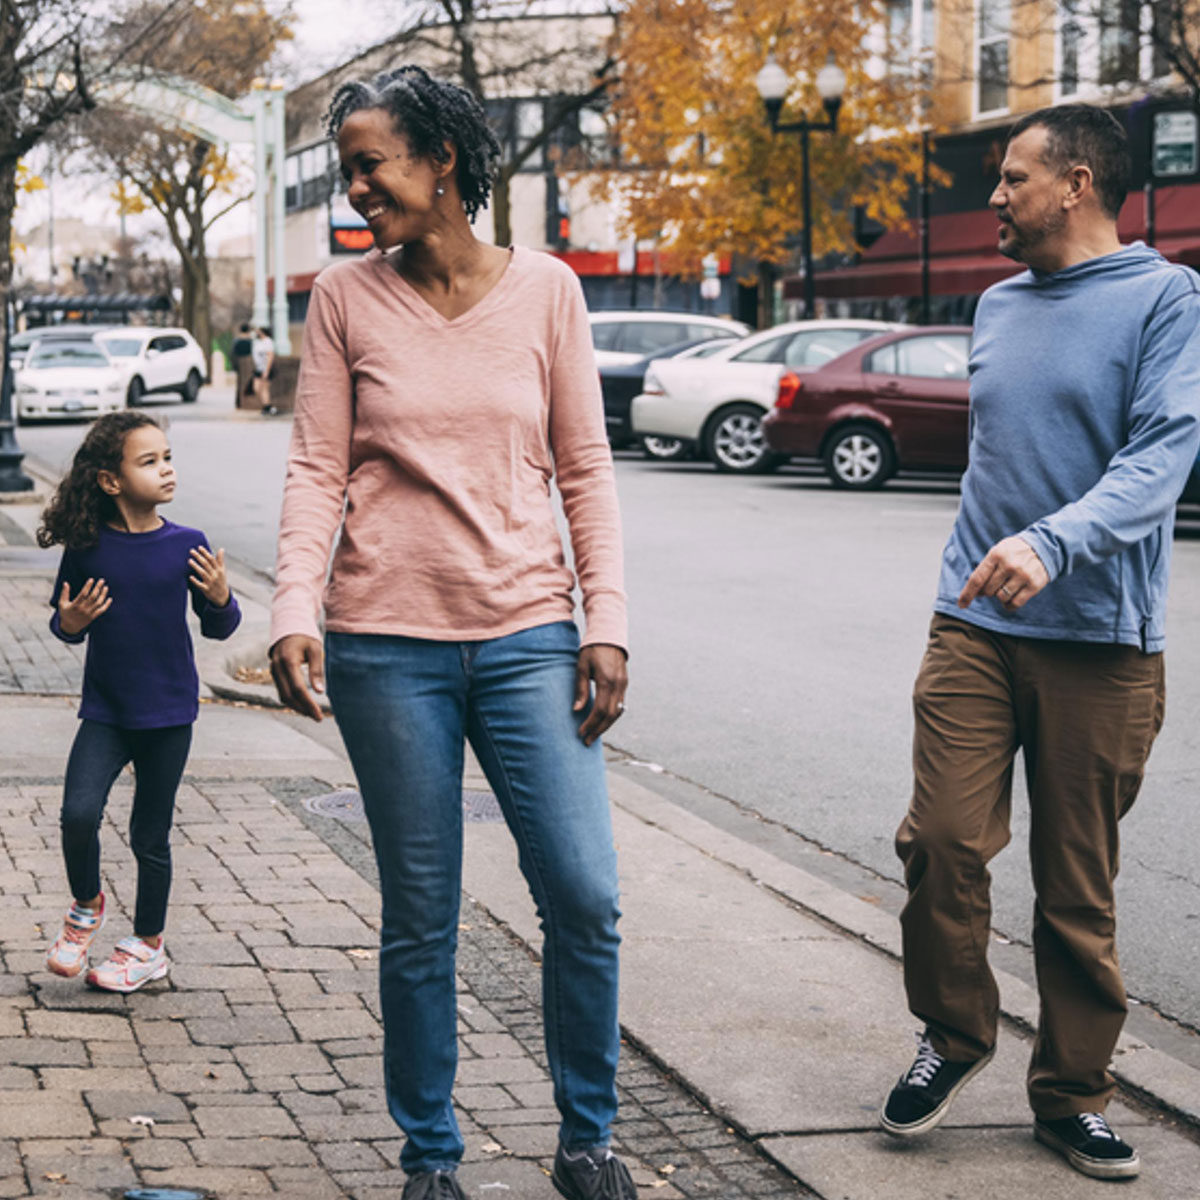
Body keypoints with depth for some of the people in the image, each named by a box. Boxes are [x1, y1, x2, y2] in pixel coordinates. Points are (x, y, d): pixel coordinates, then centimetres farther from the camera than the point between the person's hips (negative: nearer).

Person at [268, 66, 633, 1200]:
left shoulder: (544, 288, 3)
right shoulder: (347, 299, 2)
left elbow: (585, 468, 5)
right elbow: (317, 469, 0)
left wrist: (606, 625, -1)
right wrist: (293, 612, -13)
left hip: (528, 634, 0)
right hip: (386, 640, 0)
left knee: (584, 895, -5)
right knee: (419, 920, 5)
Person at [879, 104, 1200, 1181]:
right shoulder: (998, 306, 14)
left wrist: (1053, 543, -32)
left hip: (1101, 640, -4)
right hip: (975, 626, 4)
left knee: (1078, 887, 4)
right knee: (942, 839, -9)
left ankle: (1073, 1092, 18)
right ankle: (954, 1036, 14)